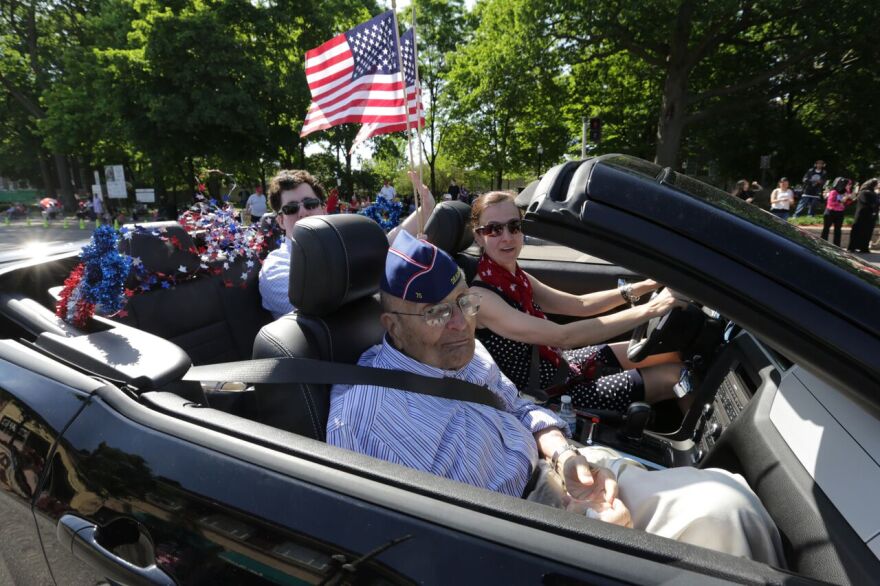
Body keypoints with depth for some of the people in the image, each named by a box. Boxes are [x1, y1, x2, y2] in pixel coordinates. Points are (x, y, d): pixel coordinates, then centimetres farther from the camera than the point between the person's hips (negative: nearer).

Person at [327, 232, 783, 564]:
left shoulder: (461, 350, -1)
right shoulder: (373, 409, -26)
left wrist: (563, 453, -9)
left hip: (548, 473, 7)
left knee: (724, 500, -4)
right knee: (715, 515, -15)